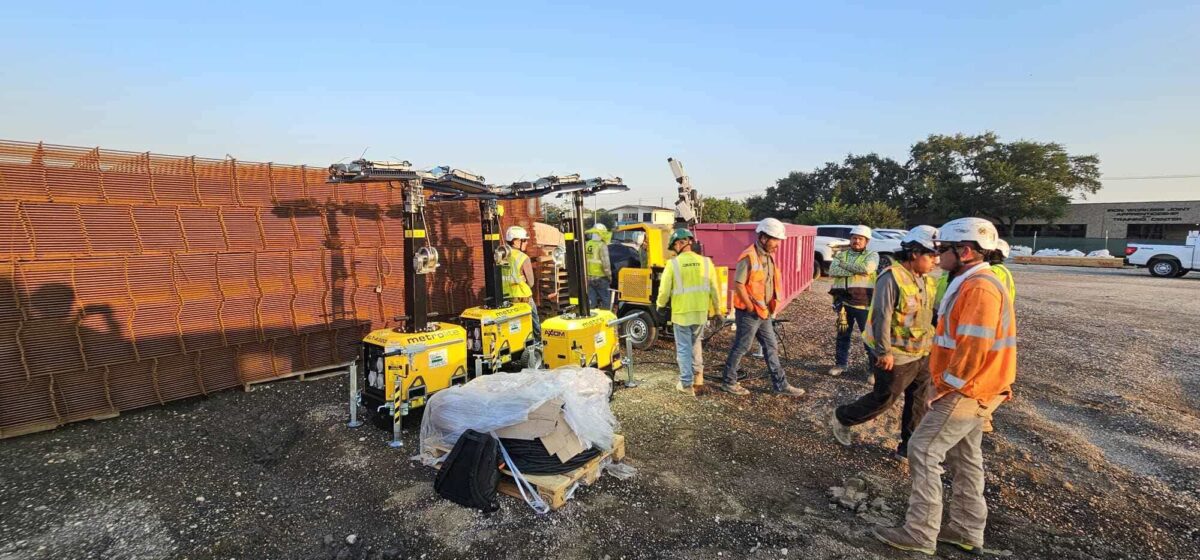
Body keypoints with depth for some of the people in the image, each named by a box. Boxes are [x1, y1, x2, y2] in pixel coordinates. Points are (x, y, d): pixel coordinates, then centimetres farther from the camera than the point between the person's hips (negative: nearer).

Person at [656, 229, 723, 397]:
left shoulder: (673, 263, -11)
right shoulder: (706, 262, -3)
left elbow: (664, 290, -6)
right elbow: (714, 289, 1)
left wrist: (660, 305, 13)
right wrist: (717, 310, 13)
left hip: (681, 312, -3)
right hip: (701, 312, 4)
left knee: (684, 348, 7)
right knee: (695, 342, 26)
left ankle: (687, 383, 12)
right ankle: (698, 374, 29)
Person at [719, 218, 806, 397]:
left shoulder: (769, 256, 8)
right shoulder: (749, 257, -20)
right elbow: (738, 285, -22)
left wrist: (769, 308, 13)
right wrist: (751, 308, -16)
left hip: (764, 313, 9)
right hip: (749, 314, -9)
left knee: (771, 347, 14)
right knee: (741, 348, 3)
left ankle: (780, 384, 24)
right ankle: (728, 382, 18)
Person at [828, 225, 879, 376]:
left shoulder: (872, 255, 1)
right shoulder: (841, 255, 10)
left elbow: (866, 268, -21)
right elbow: (833, 271, -10)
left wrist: (844, 264, -11)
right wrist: (856, 271, -17)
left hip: (864, 303, -3)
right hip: (843, 301, 3)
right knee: (843, 334, 14)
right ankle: (841, 363, 28)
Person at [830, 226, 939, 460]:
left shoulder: (926, 280, 7)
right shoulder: (892, 278, -20)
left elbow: (928, 315, 16)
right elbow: (882, 317, -22)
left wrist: (931, 344, 16)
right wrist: (884, 352, -22)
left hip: (922, 354, 8)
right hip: (897, 357, -8)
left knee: (918, 403, 14)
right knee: (883, 399, 4)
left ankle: (909, 448, 28)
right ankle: (842, 417, 26)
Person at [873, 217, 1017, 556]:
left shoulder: (980, 289, -22)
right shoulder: (973, 284, 12)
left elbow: (974, 349, -26)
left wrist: (945, 386, -17)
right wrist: (944, 382, 17)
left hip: (965, 393, -10)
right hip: (970, 390, 10)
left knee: (922, 452, -5)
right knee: (964, 458, 17)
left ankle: (920, 534, 4)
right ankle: (966, 531, 29)